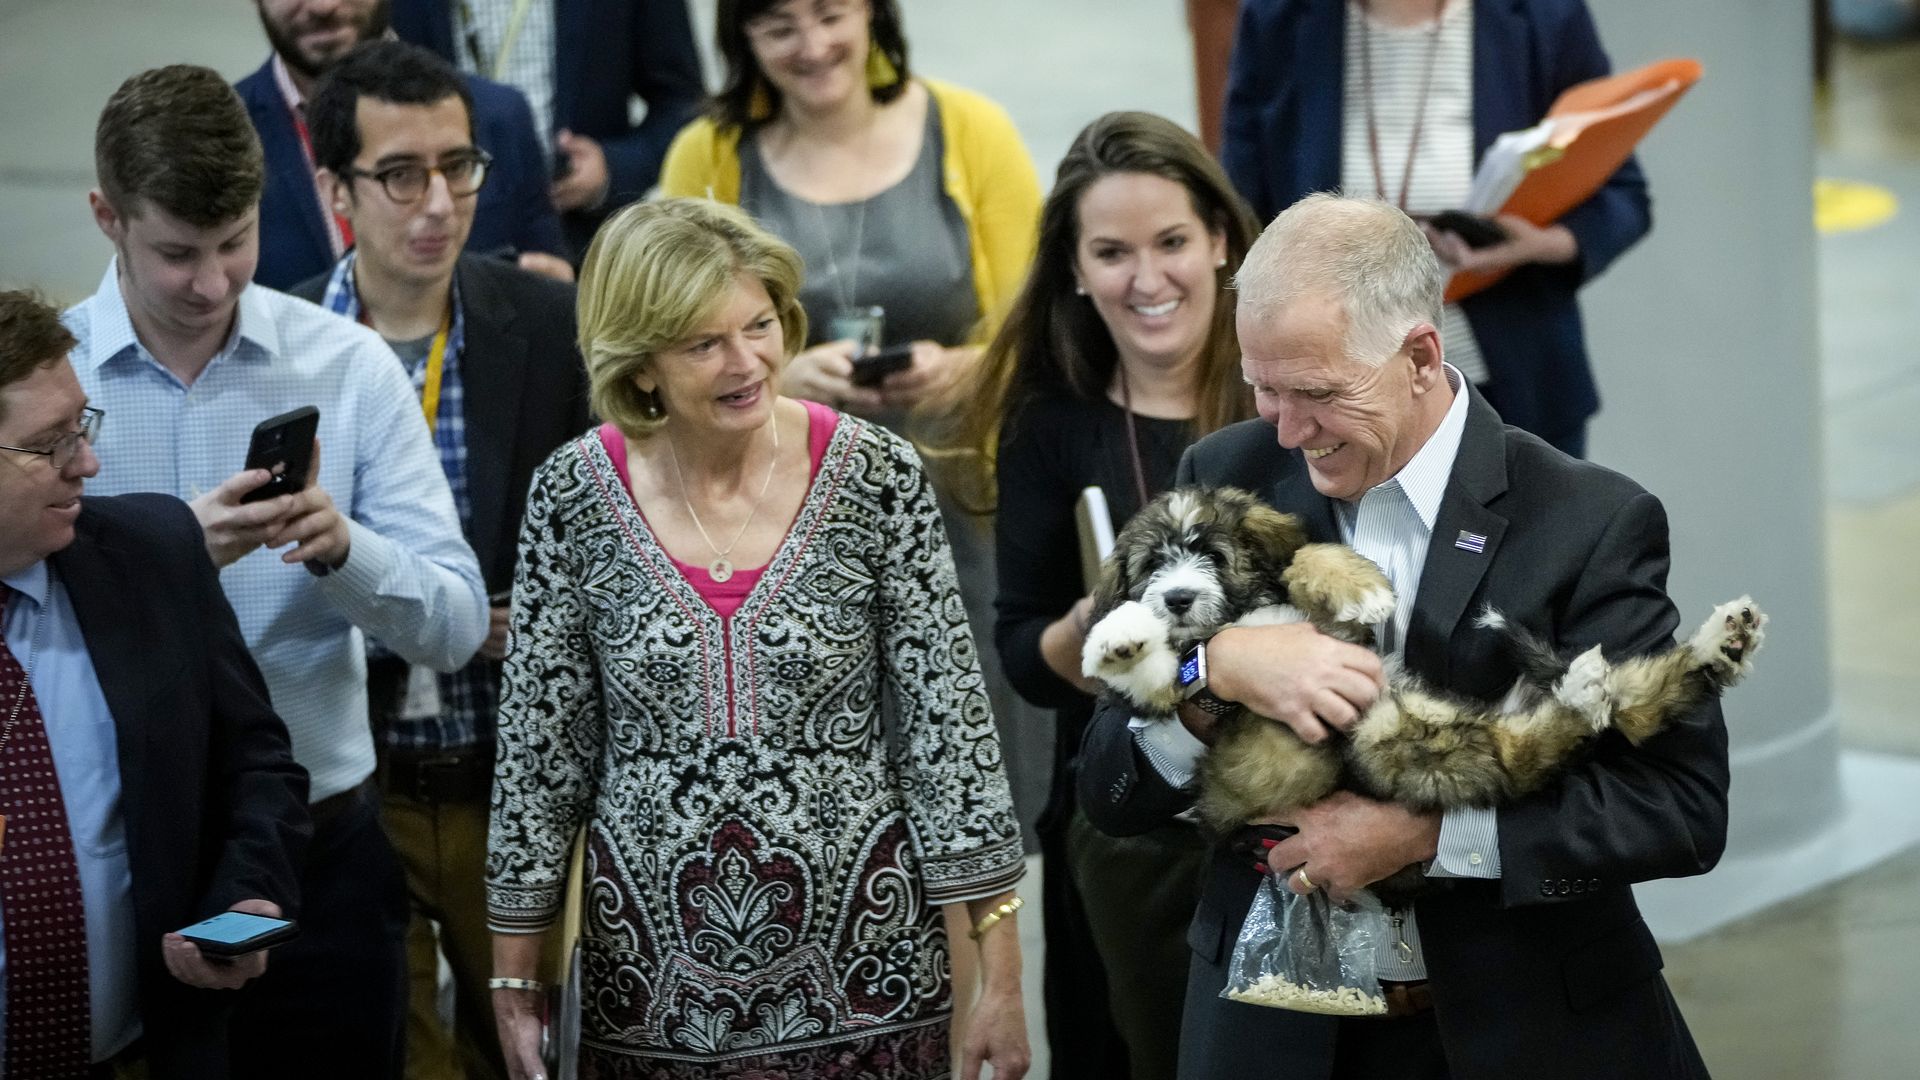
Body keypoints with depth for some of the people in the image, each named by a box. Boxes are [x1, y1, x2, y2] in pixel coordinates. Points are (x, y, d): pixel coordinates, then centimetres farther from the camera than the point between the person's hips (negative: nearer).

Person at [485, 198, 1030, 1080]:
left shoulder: (877, 478, -7)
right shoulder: (573, 497, -5)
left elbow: (948, 728, -5)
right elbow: (539, 751, 3)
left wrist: (1001, 976, -6)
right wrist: (512, 985, 4)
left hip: (860, 972, -1)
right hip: (651, 988, 1)